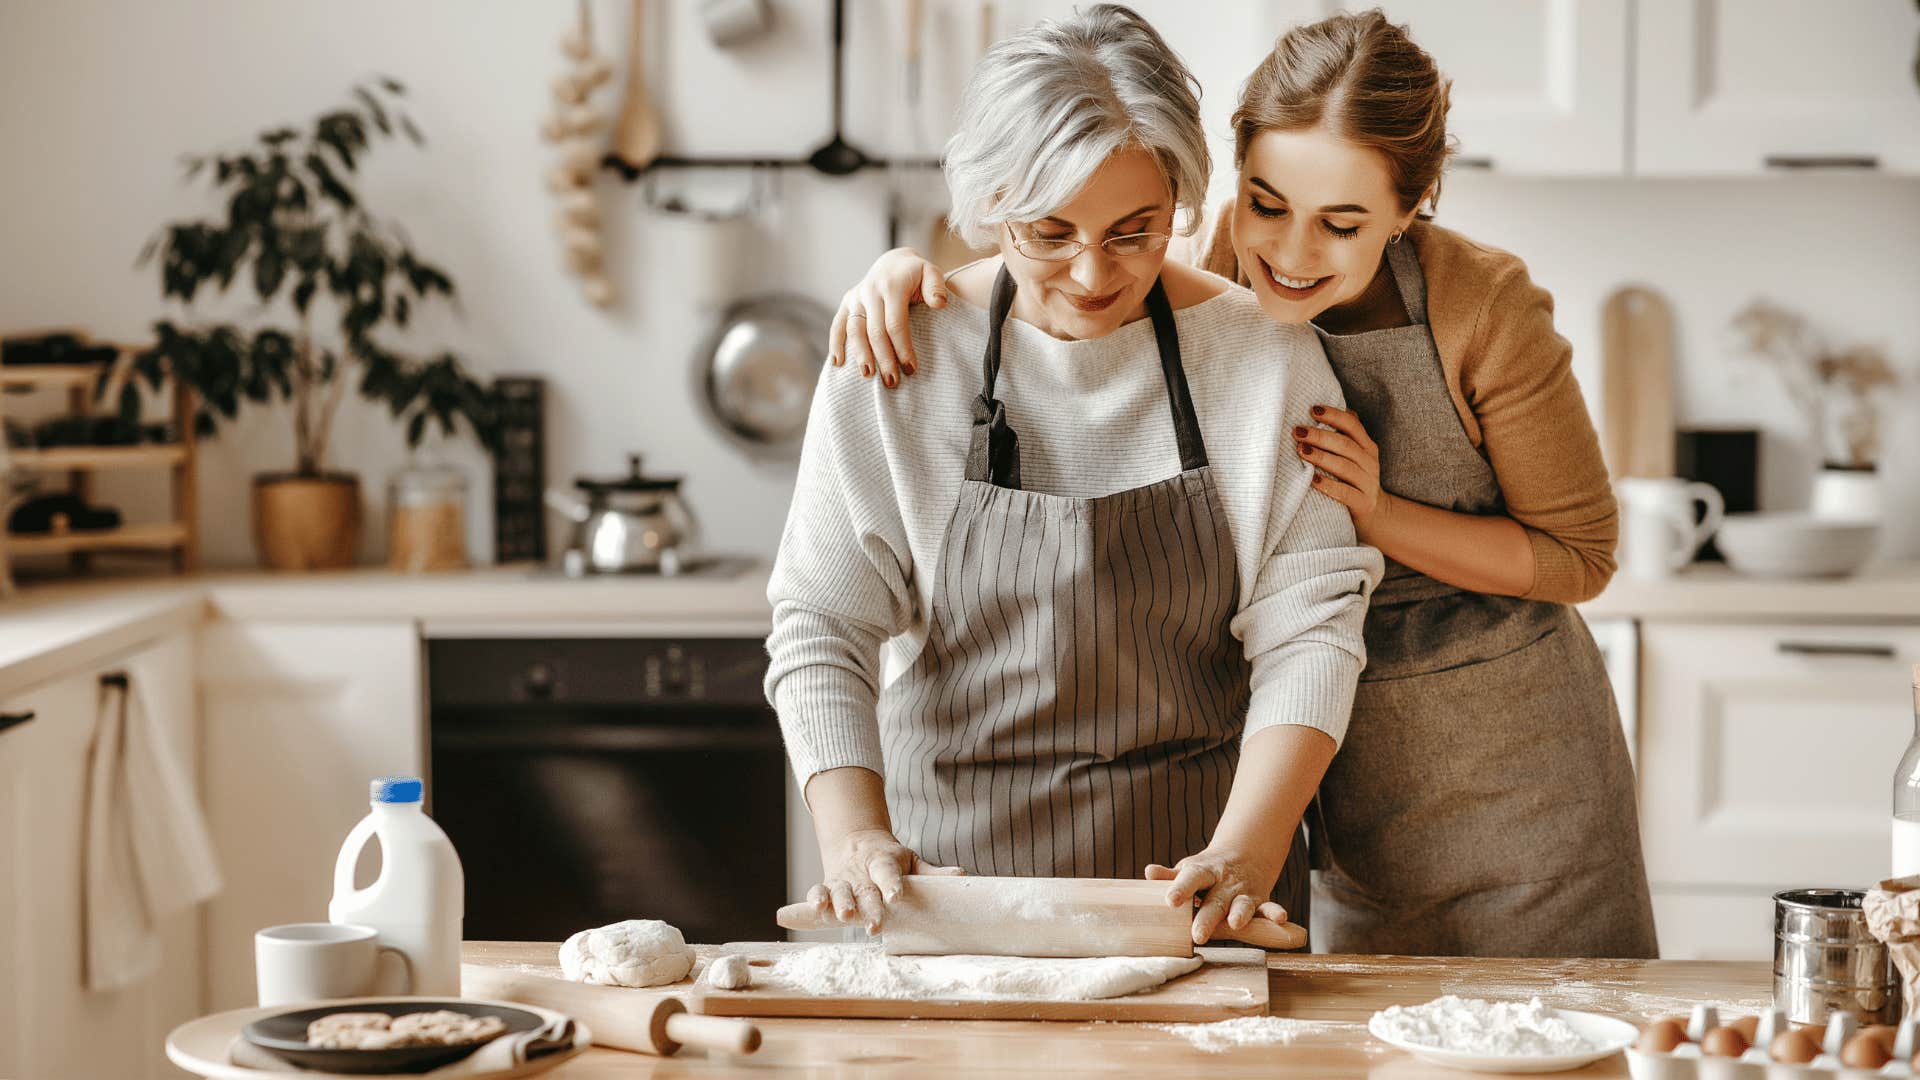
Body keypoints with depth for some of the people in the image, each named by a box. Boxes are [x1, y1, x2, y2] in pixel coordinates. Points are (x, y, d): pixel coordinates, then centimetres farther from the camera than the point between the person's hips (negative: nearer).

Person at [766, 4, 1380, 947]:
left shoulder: (1264, 357, -2)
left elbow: (1308, 628, -5)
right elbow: (822, 623, -4)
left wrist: (1245, 851, -19)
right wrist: (854, 837, -19)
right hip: (952, 857, 0)